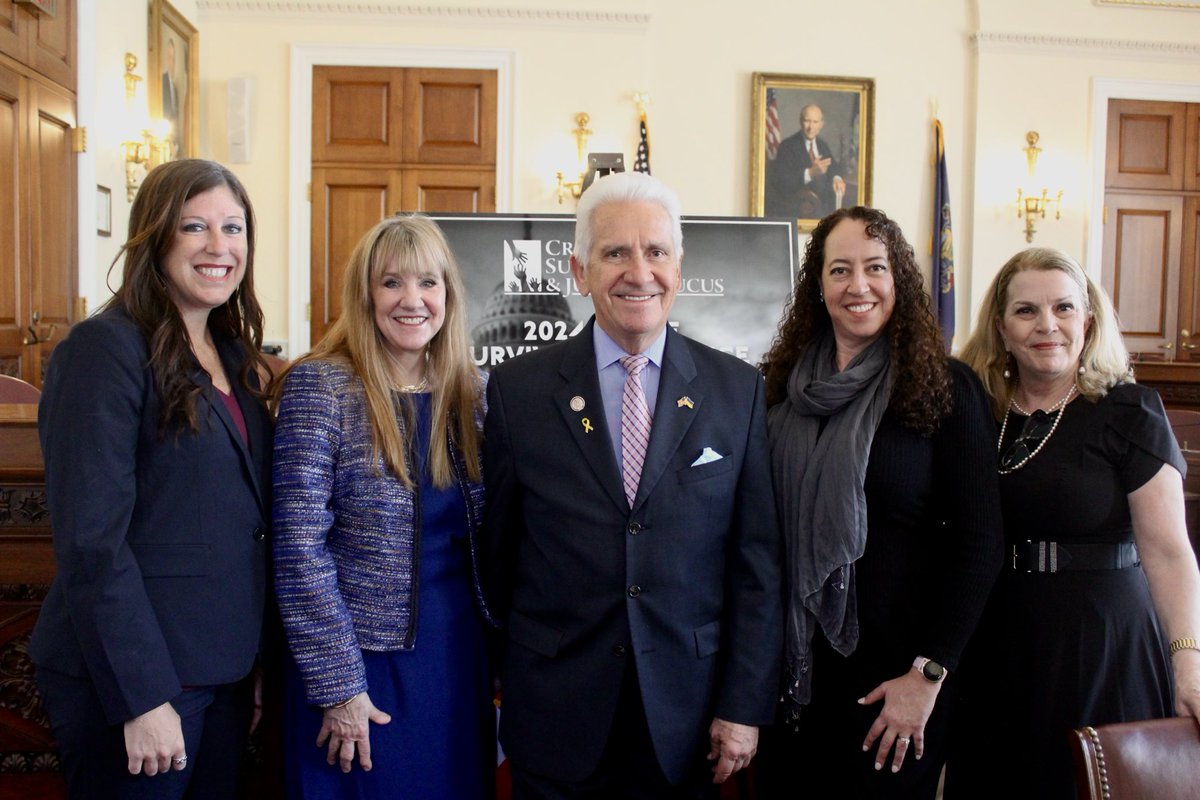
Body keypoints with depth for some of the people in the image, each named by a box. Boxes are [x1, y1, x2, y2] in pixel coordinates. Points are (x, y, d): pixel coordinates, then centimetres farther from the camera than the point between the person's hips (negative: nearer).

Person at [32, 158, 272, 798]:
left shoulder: (235, 356, 7)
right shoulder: (108, 348, -14)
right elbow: (91, 541, -19)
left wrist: (255, 655, 9)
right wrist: (143, 698, -19)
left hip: (226, 667, 7)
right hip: (133, 677, -7)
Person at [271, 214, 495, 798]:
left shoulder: (472, 393, 3)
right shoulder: (320, 388, -11)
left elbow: (486, 537, 10)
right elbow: (298, 547, -14)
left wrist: (498, 658, 6)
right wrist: (337, 685, -14)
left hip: (460, 664, 5)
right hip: (359, 668, -4)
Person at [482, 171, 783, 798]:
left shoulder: (738, 389, -1)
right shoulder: (517, 387, -3)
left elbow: (758, 563, -1)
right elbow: (495, 550, 3)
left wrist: (745, 704, -3)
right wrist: (498, 679, 8)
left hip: (685, 716, 1)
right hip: (554, 714, 0)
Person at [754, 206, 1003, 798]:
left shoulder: (945, 387, -8)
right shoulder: (786, 384, 2)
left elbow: (977, 546, -10)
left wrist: (927, 674, -13)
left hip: (892, 667, -3)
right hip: (791, 661, 3)